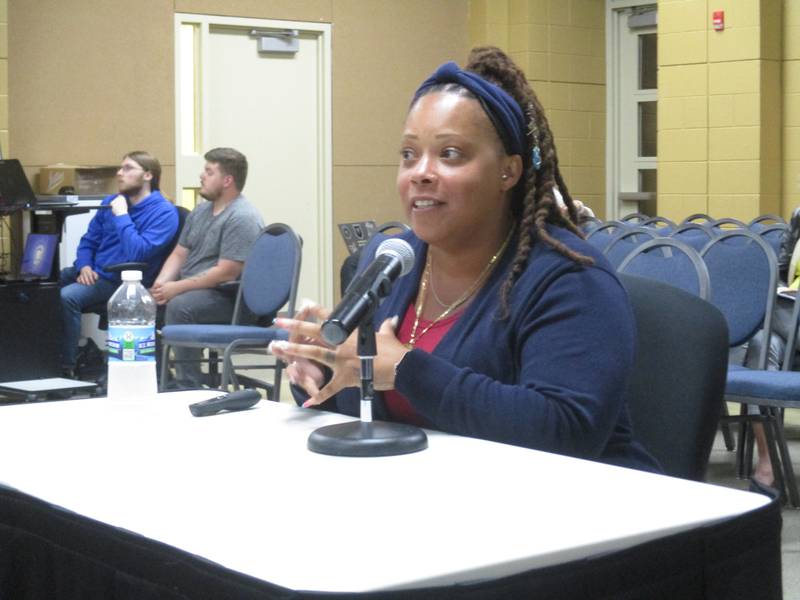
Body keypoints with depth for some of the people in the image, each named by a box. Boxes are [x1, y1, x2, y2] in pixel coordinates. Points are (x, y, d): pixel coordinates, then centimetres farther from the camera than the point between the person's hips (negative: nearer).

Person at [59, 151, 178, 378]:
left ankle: (66, 366, -20)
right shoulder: (110, 202, 11)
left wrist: (122, 215, -19)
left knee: (66, 297, -29)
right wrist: (84, 265, -2)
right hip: (93, 272, 8)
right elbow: (88, 241, 18)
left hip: (123, 282, -8)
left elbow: (138, 253, -25)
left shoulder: (164, 212, -13)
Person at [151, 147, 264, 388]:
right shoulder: (201, 211, 15)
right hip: (190, 290, 9)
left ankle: (189, 387, -26)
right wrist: (161, 283, -5)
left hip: (229, 299, -9)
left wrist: (177, 288, -20)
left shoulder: (242, 218, -15)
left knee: (179, 306, -32)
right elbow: (179, 254, 16)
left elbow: (226, 273, -23)